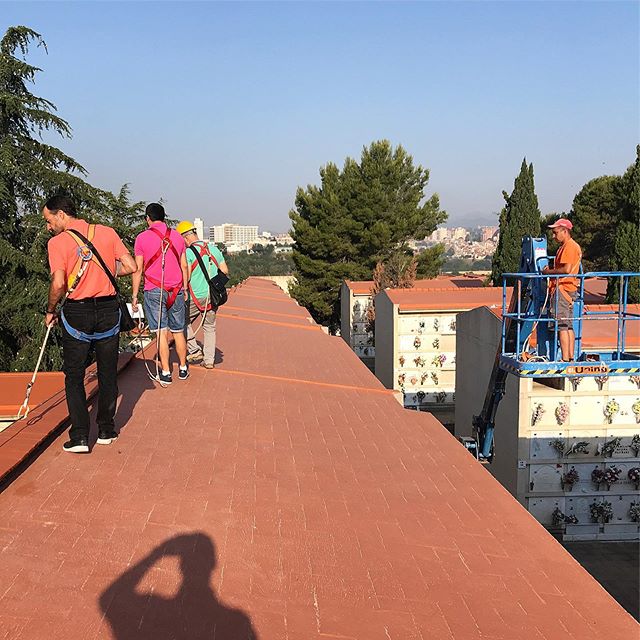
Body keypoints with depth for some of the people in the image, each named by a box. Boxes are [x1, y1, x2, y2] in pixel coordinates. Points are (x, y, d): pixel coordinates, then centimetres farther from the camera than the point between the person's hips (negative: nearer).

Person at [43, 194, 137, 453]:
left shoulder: (57, 242, -7)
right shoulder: (107, 232, 3)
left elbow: (58, 284, -16)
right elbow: (130, 266, -2)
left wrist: (50, 311, 0)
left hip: (76, 313, -3)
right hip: (108, 310, 3)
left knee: (74, 376, 7)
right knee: (108, 373, 13)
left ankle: (79, 437, 2)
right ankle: (106, 430, 21)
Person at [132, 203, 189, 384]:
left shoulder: (142, 238, -2)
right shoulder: (177, 236, 8)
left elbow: (138, 269, -2)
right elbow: (184, 266, 10)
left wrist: (134, 296, 3)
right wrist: (185, 289, 20)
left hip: (154, 290, -3)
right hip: (176, 290, 3)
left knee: (161, 332, 0)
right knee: (178, 331, 12)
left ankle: (165, 372, 1)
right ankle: (183, 369, 21)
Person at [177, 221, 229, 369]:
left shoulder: (188, 252, -12)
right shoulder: (213, 248, 6)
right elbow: (225, 271, 8)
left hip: (196, 297, -5)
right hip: (213, 296, 5)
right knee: (210, 327, 13)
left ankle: (194, 350, 11)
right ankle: (209, 360, 14)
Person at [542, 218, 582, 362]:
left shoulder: (569, 246, -13)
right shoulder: (573, 246, 20)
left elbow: (566, 269, -22)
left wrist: (549, 272, -10)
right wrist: (552, 270, 9)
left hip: (562, 289, -11)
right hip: (569, 290, 11)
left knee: (561, 325, -9)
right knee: (568, 326, 12)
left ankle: (565, 359, -9)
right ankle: (571, 358, 16)